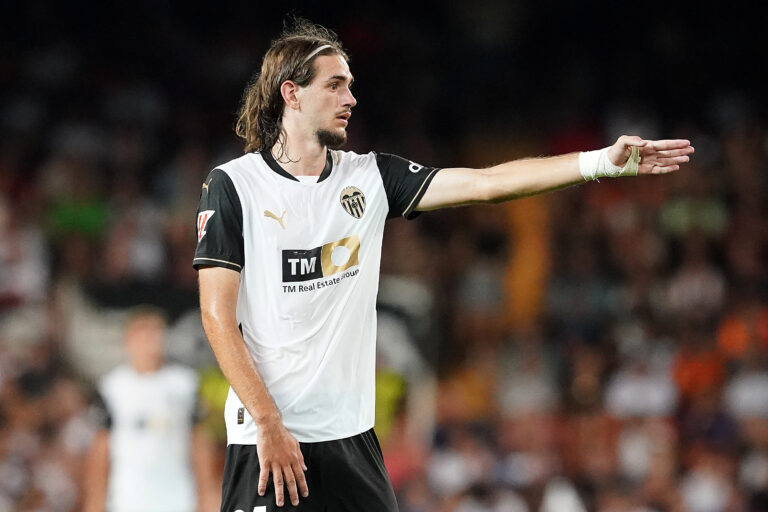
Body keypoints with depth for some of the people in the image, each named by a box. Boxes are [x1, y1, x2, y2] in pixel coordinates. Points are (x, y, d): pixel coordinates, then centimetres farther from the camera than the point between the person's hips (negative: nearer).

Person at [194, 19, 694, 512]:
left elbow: (485, 183, 1)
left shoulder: (368, 177, 7)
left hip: (351, 434, 4)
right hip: (266, 439, -4)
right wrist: (269, 425, -14)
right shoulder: (232, 186, -5)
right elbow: (217, 315, -8)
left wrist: (605, 160, -9)